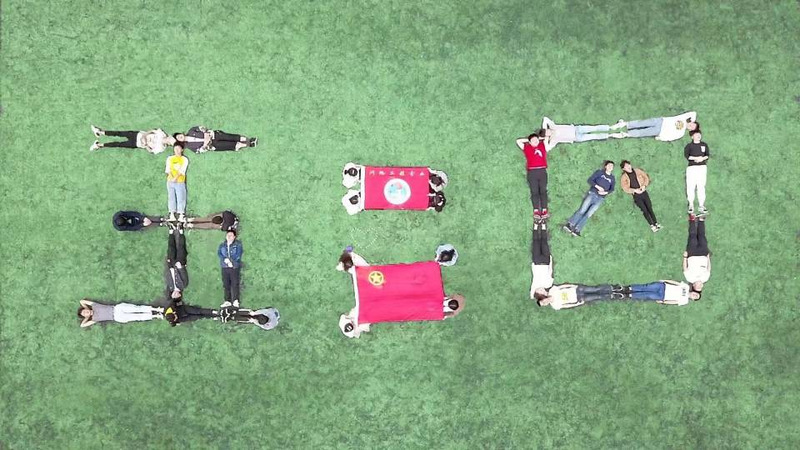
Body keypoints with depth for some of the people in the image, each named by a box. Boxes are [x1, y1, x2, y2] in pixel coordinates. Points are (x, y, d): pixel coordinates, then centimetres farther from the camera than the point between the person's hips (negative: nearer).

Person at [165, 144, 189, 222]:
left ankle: (181, 215, -5)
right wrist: (171, 177, -14)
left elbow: (182, 170, -5)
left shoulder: (184, 159, 5)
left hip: (180, 182, -2)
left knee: (181, 198, -6)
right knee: (171, 198, 2)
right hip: (170, 181, 2)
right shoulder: (170, 159, 13)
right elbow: (168, 169, 4)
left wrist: (176, 178, -17)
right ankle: (172, 215, 5)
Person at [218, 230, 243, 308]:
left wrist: (231, 261, -14)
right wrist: (225, 259, -14)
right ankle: (227, 301, 5)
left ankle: (235, 301, -9)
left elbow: (238, 255, -5)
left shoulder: (238, 244, 4)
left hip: (234, 266, -4)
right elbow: (219, 253, 3)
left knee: (235, 284, -9)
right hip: (224, 267, 4)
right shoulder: (222, 245, 15)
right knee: (226, 284, 2)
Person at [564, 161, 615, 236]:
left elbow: (612, 189, 9)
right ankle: (570, 225, -20)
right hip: (592, 194, -2)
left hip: (600, 199, 2)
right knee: (582, 210, -15)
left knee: (589, 214, -10)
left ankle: (577, 229, -17)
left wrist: (606, 192, -12)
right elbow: (589, 180, 0)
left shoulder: (612, 178, 14)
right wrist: (598, 186, -13)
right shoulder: (599, 172, 7)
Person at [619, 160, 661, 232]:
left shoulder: (638, 171, 5)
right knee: (644, 210, -3)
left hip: (643, 192, 2)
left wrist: (644, 186, -11)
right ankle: (652, 225, 4)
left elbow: (646, 178, 6)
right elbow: (625, 188, -9)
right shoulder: (623, 177, -3)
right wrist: (635, 190, -22)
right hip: (636, 196, -2)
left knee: (649, 208, 1)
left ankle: (656, 223, 8)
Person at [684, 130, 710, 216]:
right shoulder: (689, 146, 5)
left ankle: (701, 205, 0)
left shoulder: (704, 145, 15)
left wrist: (702, 158, -10)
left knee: (701, 187, -2)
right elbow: (686, 156, -6)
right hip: (691, 167, -2)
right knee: (690, 186, -7)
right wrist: (695, 158, -16)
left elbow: (708, 155, 9)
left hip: (702, 167, 2)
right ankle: (691, 205, -1)